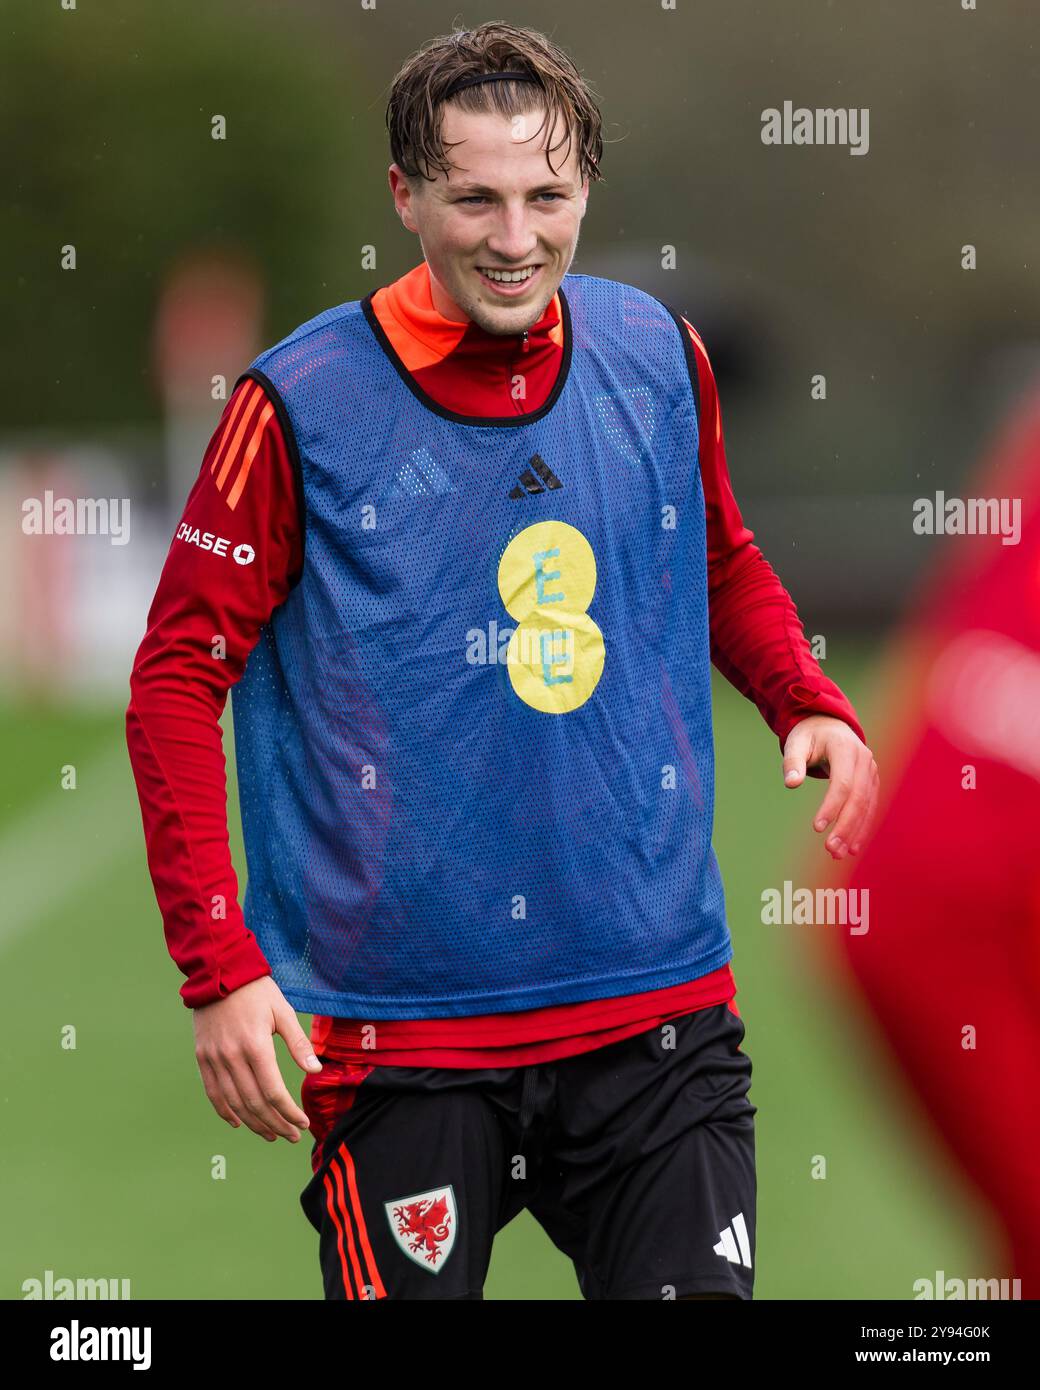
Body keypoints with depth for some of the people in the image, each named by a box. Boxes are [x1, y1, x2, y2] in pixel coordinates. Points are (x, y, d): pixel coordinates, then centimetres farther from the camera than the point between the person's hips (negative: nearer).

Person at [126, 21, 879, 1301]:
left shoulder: (660, 359, 4)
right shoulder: (302, 405, -8)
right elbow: (178, 674, -4)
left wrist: (809, 707, 2)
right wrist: (217, 964, -12)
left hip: (659, 1014, 3)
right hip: (398, 1036, -3)